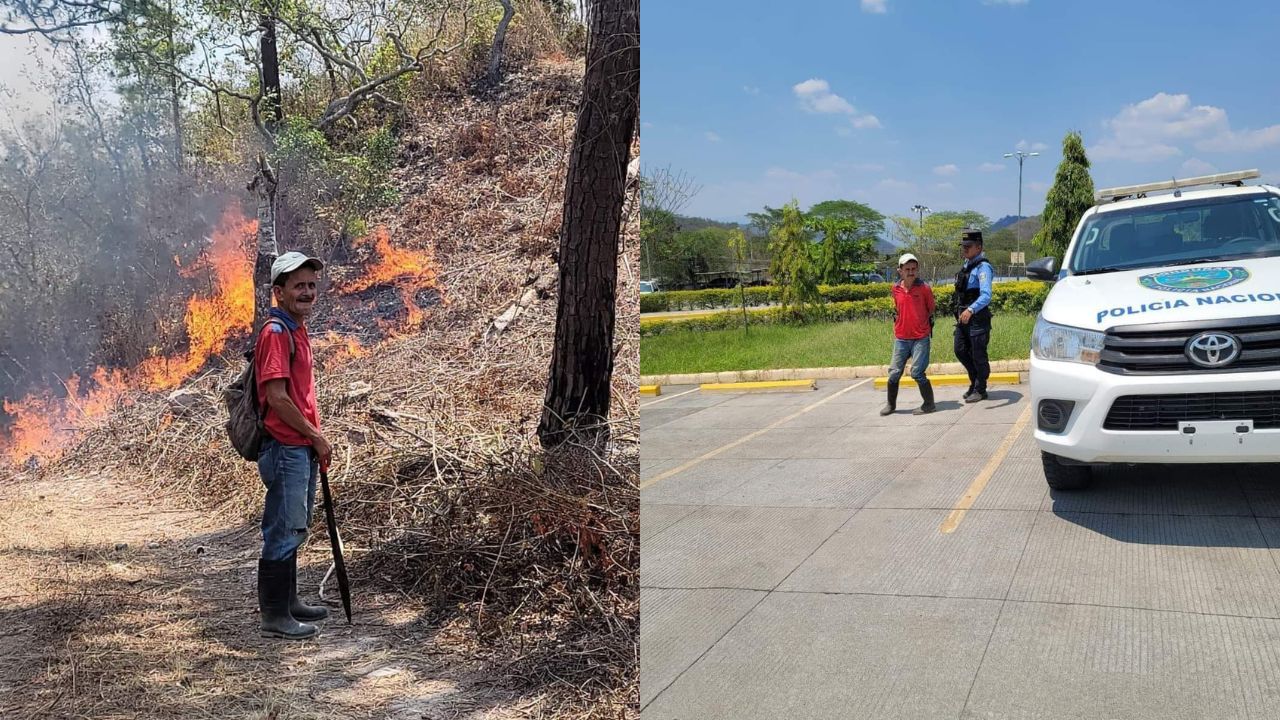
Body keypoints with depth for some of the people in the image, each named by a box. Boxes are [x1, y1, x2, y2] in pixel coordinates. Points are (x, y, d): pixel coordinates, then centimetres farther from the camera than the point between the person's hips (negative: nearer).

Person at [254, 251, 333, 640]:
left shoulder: (297, 330, 15)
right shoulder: (275, 332, -15)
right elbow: (277, 397, -20)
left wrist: (316, 438, 15)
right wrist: (316, 436, -12)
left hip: (303, 447, 10)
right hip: (285, 448, -10)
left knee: (294, 527, 18)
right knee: (284, 530, -3)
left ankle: (288, 601, 30)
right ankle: (274, 616, 7)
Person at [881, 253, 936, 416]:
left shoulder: (924, 288, -8)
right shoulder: (896, 289, 1)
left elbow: (931, 309, 6)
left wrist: (920, 322, 6)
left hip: (921, 337, -4)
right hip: (901, 338, 4)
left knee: (917, 372, -7)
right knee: (894, 372, 6)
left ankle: (929, 404, 9)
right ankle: (891, 404, 23)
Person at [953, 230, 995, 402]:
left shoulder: (983, 267, -16)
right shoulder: (967, 264, 11)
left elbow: (986, 295, -28)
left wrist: (971, 310, -42)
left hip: (977, 318, -8)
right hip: (963, 317, 8)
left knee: (978, 355, 2)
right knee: (960, 351, 12)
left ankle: (980, 390, 15)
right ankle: (975, 382, 29)